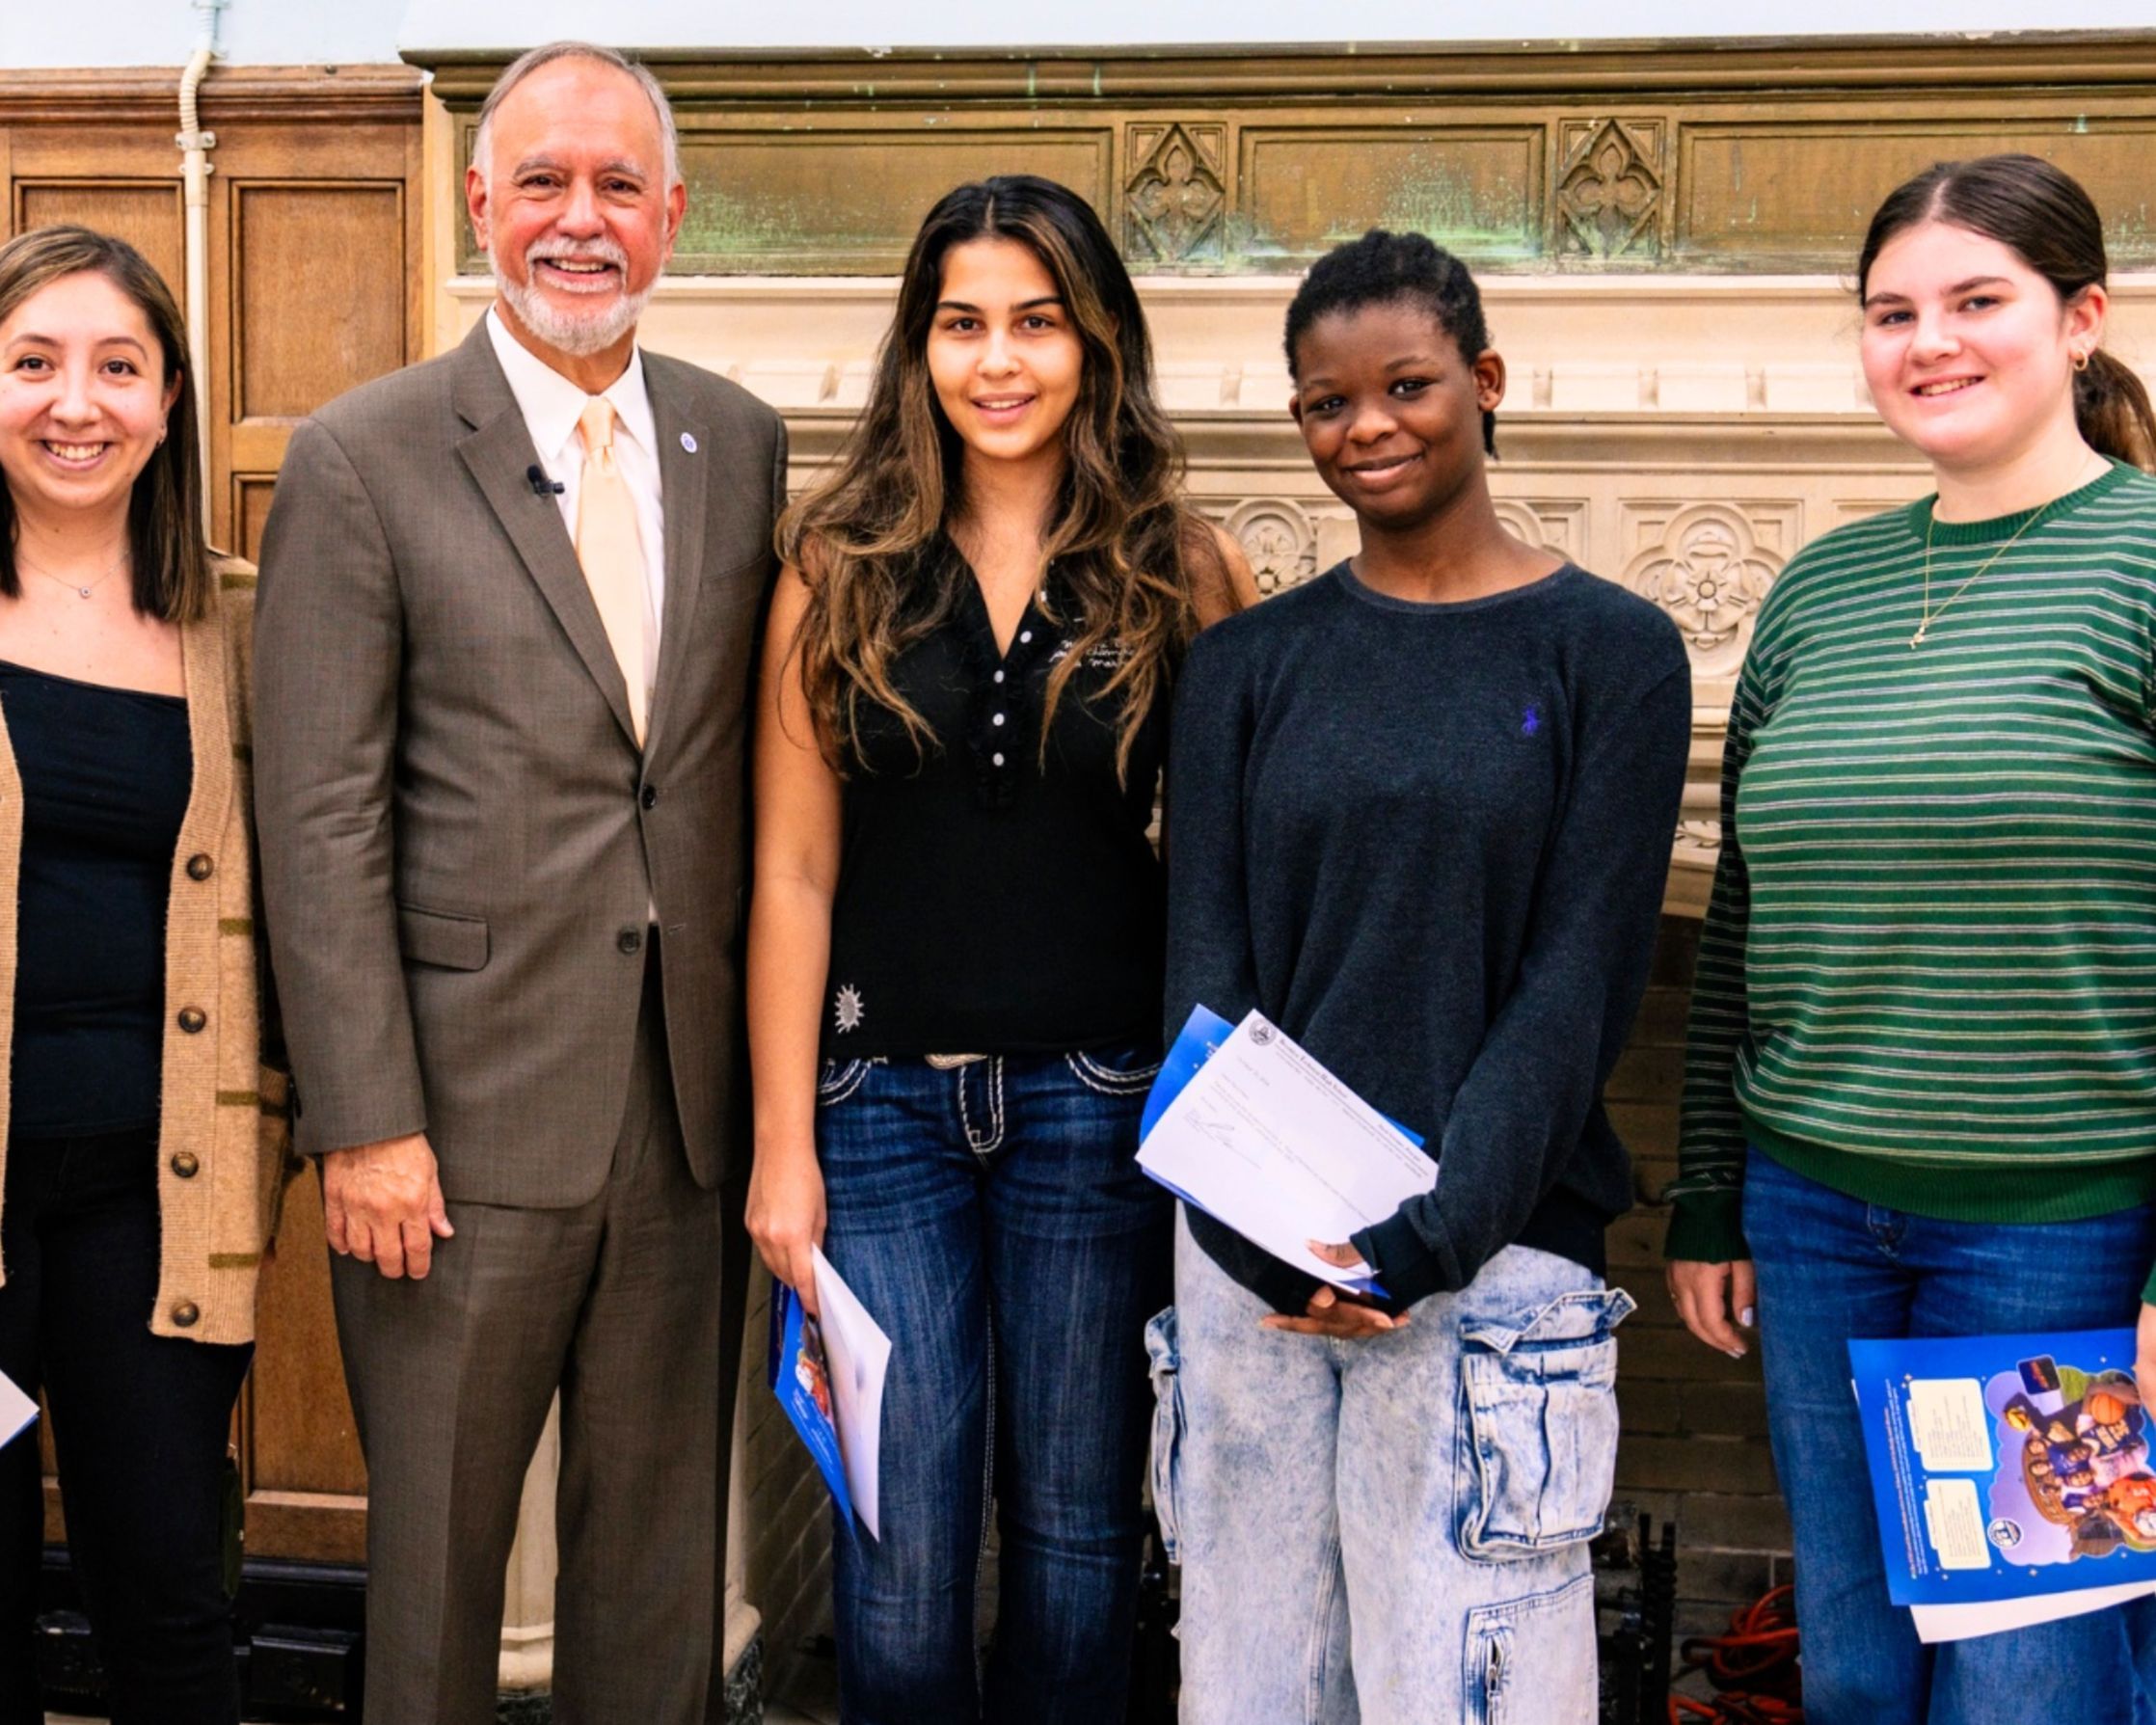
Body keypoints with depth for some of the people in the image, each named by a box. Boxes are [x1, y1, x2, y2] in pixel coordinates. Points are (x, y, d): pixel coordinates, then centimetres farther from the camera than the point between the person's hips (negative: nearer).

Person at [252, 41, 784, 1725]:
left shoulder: (743, 443, 8)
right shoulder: (363, 458, -5)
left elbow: (758, 769, 11)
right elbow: (321, 822, -8)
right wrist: (364, 1122, -12)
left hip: (693, 1107, 4)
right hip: (470, 1113, -4)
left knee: (663, 1536, 15)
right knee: (437, 1540, 10)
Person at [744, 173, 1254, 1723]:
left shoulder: (1184, 576, 0)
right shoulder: (842, 568, 1)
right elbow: (794, 870, 0)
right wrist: (783, 1144, -2)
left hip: (1095, 1098, 0)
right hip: (883, 1093, 0)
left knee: (1078, 1525, 12)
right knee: (901, 1545, 4)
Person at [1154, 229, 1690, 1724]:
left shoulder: (1612, 651, 1)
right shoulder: (1248, 664, 9)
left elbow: (1579, 982, -5)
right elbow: (1205, 963, 3)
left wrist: (1431, 1233, -15)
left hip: (1493, 1253, -3)